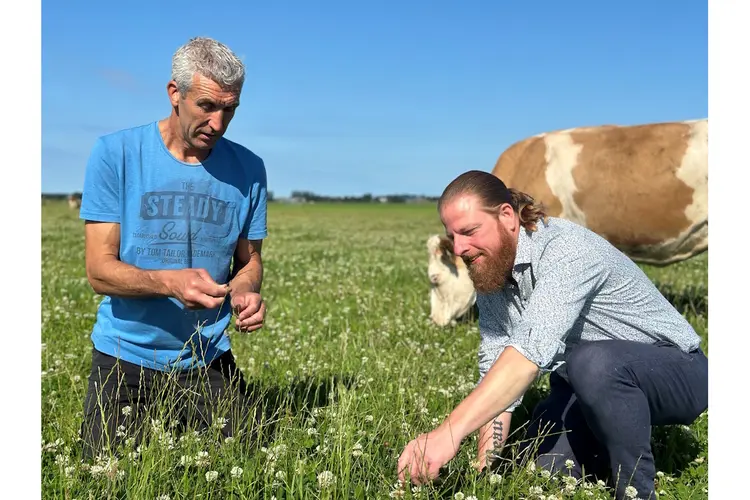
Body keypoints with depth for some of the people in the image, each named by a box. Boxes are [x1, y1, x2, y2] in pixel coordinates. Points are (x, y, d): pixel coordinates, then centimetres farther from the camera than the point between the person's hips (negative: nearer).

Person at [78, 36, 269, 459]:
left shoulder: (248, 168, 0)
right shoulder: (115, 154, -8)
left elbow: (249, 261, 7)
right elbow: (100, 270, -11)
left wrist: (245, 293, -16)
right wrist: (170, 281, -29)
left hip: (209, 361, 2)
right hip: (126, 359, -1)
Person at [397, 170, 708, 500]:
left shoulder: (566, 250, -29)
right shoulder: (489, 275, -3)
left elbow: (532, 350, -43)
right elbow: (495, 369, -6)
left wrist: (450, 432, -49)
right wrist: (484, 466, -16)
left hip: (675, 372, -7)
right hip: (584, 387, 7)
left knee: (595, 361, -37)